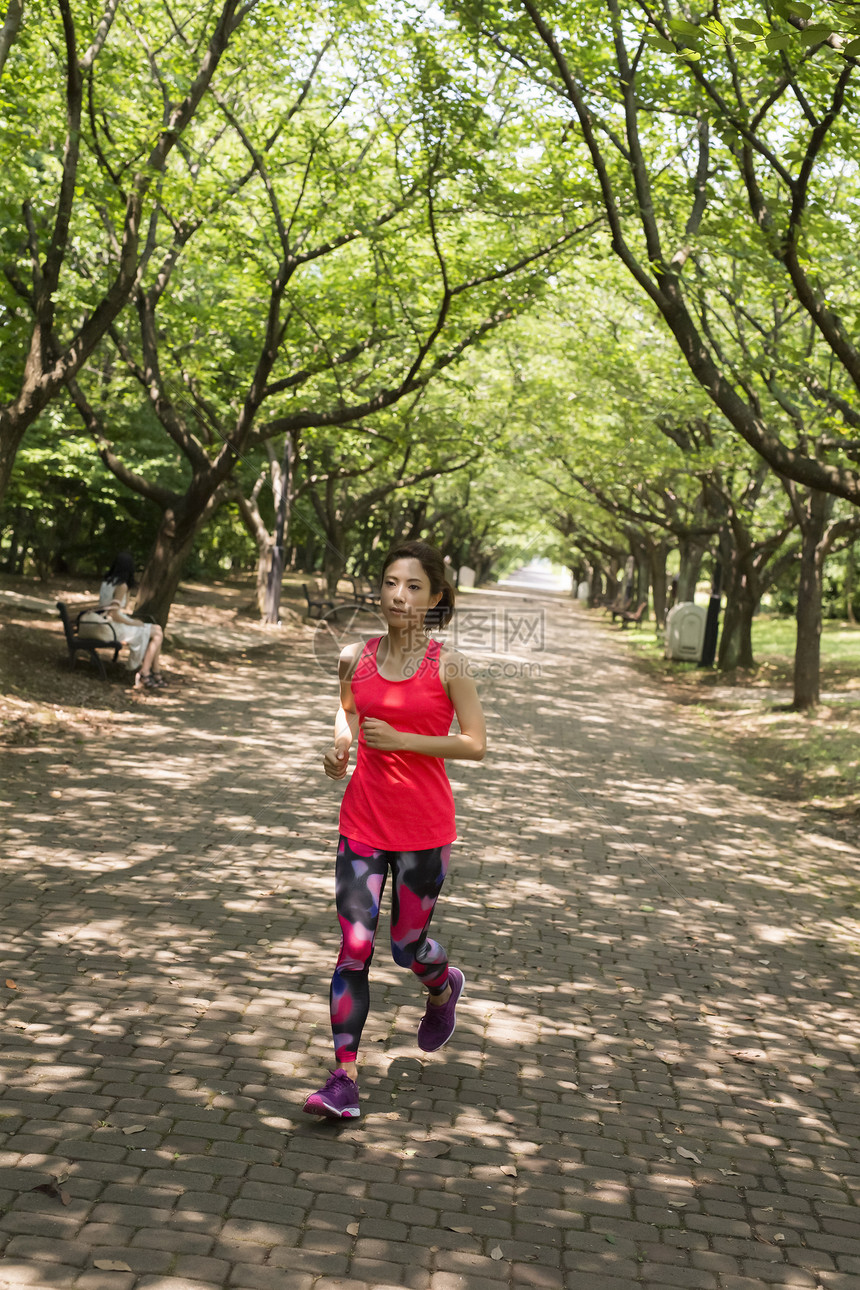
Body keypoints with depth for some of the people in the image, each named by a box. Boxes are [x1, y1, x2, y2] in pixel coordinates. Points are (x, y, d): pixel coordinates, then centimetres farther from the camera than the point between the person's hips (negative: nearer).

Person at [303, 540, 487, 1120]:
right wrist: (340, 747, 0)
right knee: (353, 950, -3)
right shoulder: (355, 658, 2)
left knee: (408, 945, 10)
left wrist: (401, 739, -18)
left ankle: (444, 987, 48)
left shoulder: (448, 666, -8)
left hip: (424, 828, -2)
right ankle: (344, 1082, 2)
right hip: (364, 821, 2)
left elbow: (475, 744, -8)